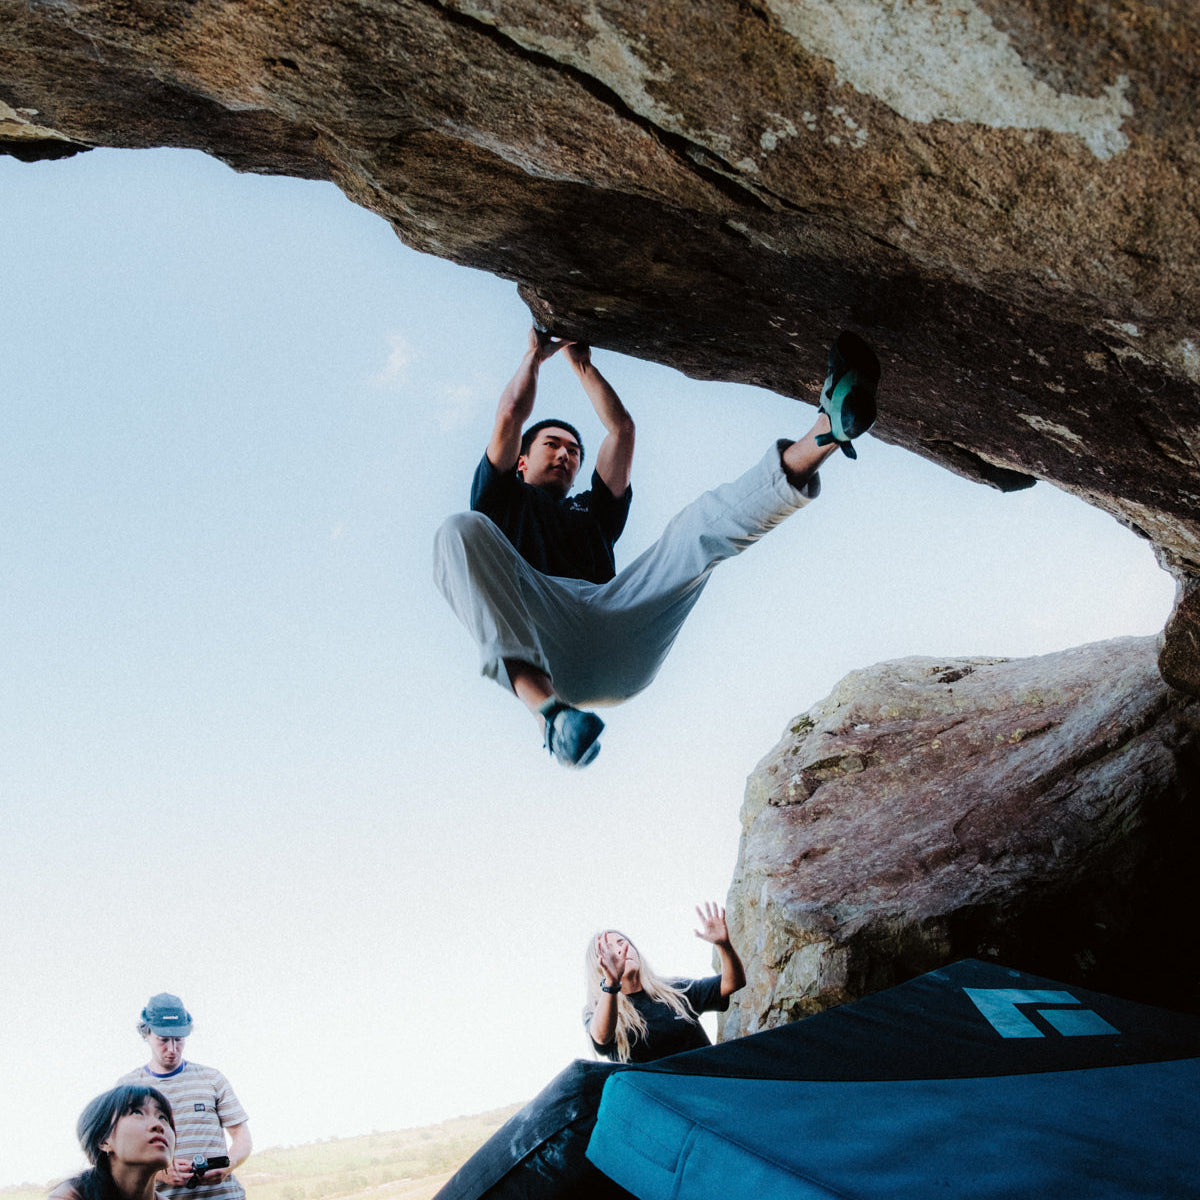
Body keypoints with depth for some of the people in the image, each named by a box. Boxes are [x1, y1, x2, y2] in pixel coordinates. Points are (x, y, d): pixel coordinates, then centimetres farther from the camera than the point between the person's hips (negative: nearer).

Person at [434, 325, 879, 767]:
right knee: (463, 532, -32)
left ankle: (826, 433, -30)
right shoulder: (502, 499, 34)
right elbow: (511, 415, 23)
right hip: (538, 640, -3)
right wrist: (536, 353, 40)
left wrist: (580, 362, 47)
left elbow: (621, 428, 38)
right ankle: (546, 706, -50)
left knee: (702, 523, -6)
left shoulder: (592, 512, 43)